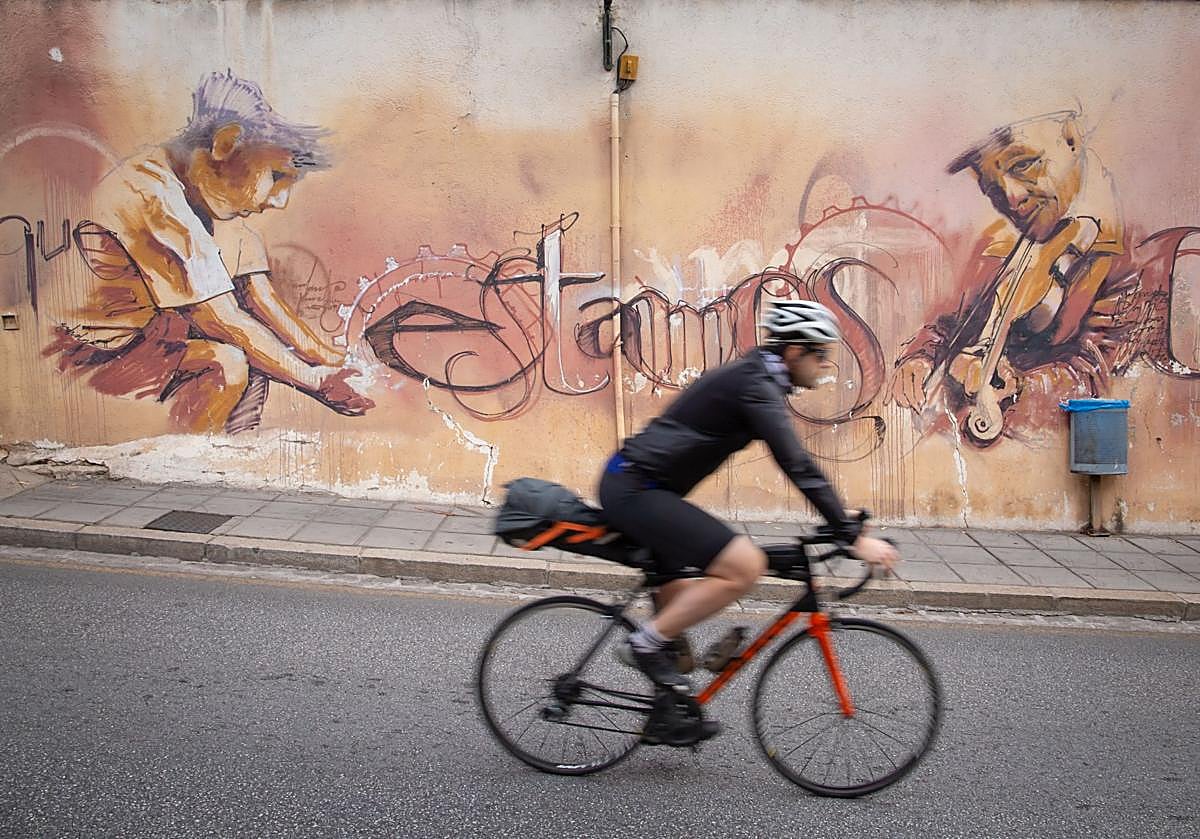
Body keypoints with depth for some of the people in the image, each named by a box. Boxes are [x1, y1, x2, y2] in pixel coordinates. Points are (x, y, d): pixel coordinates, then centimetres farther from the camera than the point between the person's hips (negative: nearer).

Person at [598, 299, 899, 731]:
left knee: (683, 599, 20)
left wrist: (844, 525, 22)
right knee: (745, 564, -19)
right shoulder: (755, 385, -16)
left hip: (631, 485, 11)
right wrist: (854, 537, -22)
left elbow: (796, 464, 22)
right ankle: (649, 642, -6)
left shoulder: (754, 378, 15)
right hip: (635, 489, -11)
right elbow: (799, 467, -23)